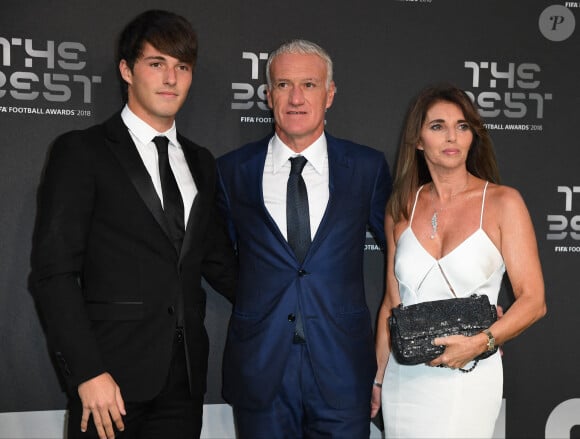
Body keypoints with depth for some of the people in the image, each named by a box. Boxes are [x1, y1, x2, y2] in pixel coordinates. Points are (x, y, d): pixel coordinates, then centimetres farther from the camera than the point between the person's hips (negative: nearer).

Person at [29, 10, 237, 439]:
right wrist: (87, 372, -15)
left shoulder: (201, 163, 15)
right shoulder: (81, 151, -2)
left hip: (185, 377, 5)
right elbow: (54, 271, -8)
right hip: (112, 375, -5)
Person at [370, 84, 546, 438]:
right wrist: (378, 378, 12)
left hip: (469, 375, -3)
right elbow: (392, 303, 11)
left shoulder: (503, 202, -5)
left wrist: (480, 342, -21)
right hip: (404, 376, 3)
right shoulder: (401, 208, 5)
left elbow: (533, 301, -7)